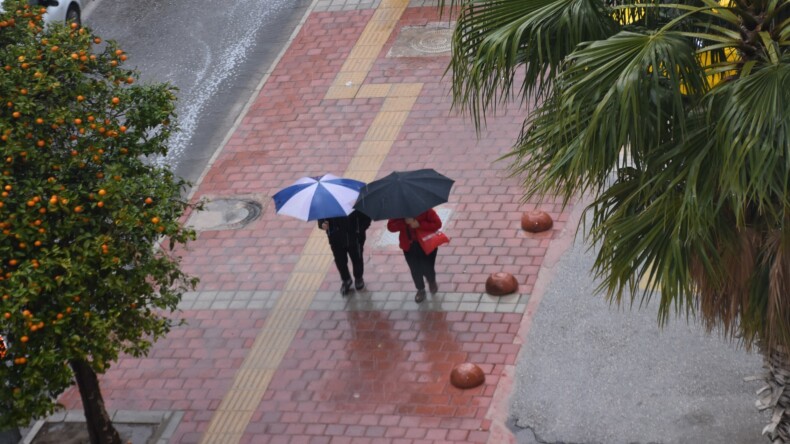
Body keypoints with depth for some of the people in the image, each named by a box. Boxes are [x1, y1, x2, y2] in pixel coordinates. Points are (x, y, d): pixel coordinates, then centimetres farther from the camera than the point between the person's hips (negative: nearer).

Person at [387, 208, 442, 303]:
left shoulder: (425, 209, -21)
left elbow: (437, 224, -21)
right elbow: (390, 226, -15)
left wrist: (419, 225, -31)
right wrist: (404, 222, -32)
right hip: (409, 246, 3)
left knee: (427, 269, 3)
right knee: (415, 270, 9)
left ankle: (432, 282, 40)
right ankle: (420, 290, 37)